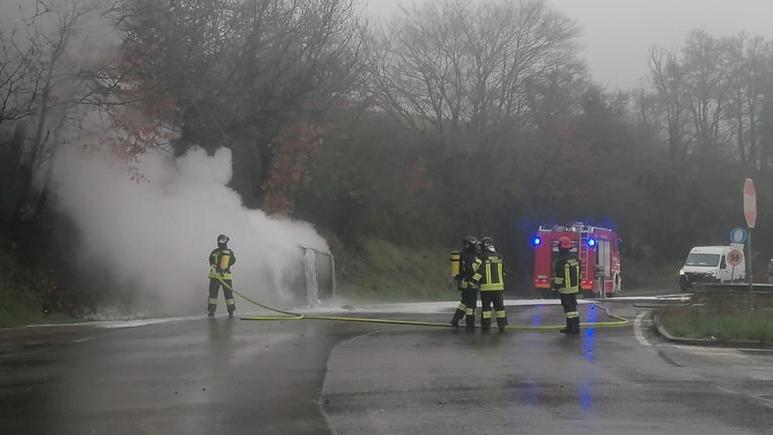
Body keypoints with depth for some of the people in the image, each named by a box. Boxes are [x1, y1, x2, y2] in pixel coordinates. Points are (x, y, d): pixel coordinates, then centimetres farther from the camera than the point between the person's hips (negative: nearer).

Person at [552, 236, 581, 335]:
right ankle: (570, 327, 22)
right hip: (574, 287, 8)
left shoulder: (560, 260, -19)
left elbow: (558, 276, -18)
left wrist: (555, 288, -11)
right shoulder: (575, 258, 5)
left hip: (565, 289, -8)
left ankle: (575, 329, -4)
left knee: (569, 308, -4)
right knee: (573, 307, 15)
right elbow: (578, 272, 12)